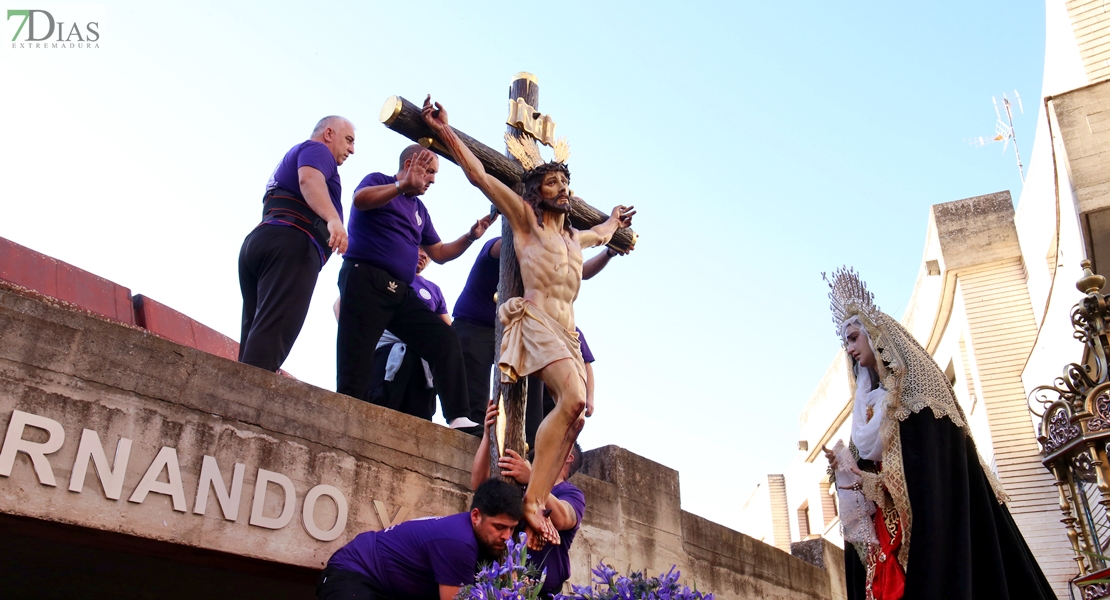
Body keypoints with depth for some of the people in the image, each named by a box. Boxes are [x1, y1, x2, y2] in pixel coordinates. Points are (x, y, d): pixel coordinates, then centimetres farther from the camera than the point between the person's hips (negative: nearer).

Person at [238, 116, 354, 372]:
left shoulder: (294, 155, 38)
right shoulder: (316, 150, 9)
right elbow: (309, 179, -14)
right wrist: (333, 219, -29)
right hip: (290, 243, -9)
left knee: (256, 335, -1)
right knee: (271, 334, -23)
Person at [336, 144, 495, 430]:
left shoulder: (419, 210, 26)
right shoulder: (378, 181, 6)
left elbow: (439, 254, 27)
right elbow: (360, 199, -19)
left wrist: (470, 237, 13)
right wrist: (404, 185, -28)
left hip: (401, 293, 7)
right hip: (366, 280, -7)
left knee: (446, 340, -6)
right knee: (357, 363, -11)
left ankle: (459, 418, -10)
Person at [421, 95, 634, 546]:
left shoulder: (574, 237, 27)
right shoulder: (525, 218, 8)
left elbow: (602, 234, 52)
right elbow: (479, 175, 1)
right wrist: (445, 131, -4)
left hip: (568, 330, 8)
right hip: (537, 319, -8)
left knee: (572, 415, -10)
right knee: (573, 400, -29)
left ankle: (538, 503, -16)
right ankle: (532, 500, -29)